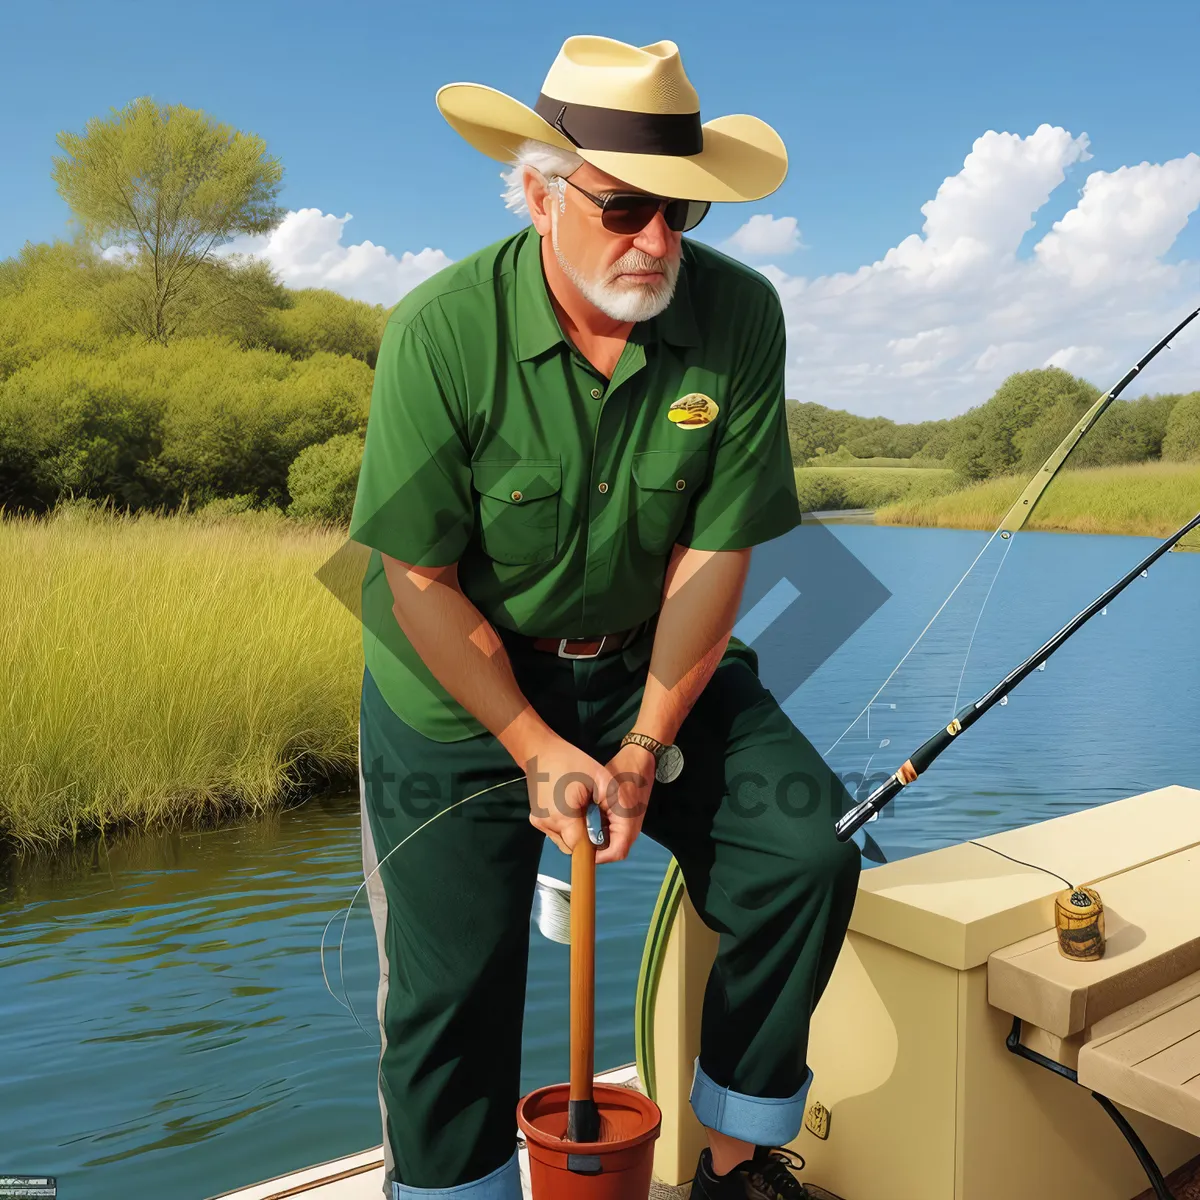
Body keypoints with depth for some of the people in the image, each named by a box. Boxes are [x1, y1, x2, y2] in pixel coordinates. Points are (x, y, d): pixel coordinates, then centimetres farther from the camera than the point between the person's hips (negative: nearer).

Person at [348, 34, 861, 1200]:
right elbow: (422, 582, -15)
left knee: (807, 853, -12)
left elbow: (712, 557, -10)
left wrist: (642, 751, -12)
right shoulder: (440, 333, -20)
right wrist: (538, 751, -16)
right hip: (463, 681, -2)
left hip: (655, 663, 3)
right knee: (452, 974, -6)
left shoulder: (739, 316, -13)